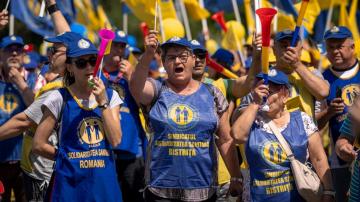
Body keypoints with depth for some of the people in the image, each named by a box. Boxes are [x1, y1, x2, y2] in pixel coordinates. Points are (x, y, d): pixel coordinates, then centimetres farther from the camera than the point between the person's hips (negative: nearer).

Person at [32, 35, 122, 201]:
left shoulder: (110, 96, 7)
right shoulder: (60, 98, -4)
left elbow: (115, 140, -4)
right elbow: (38, 145, -5)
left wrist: (103, 103, -9)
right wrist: (67, 157, 4)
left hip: (105, 181, 3)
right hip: (72, 183, -3)